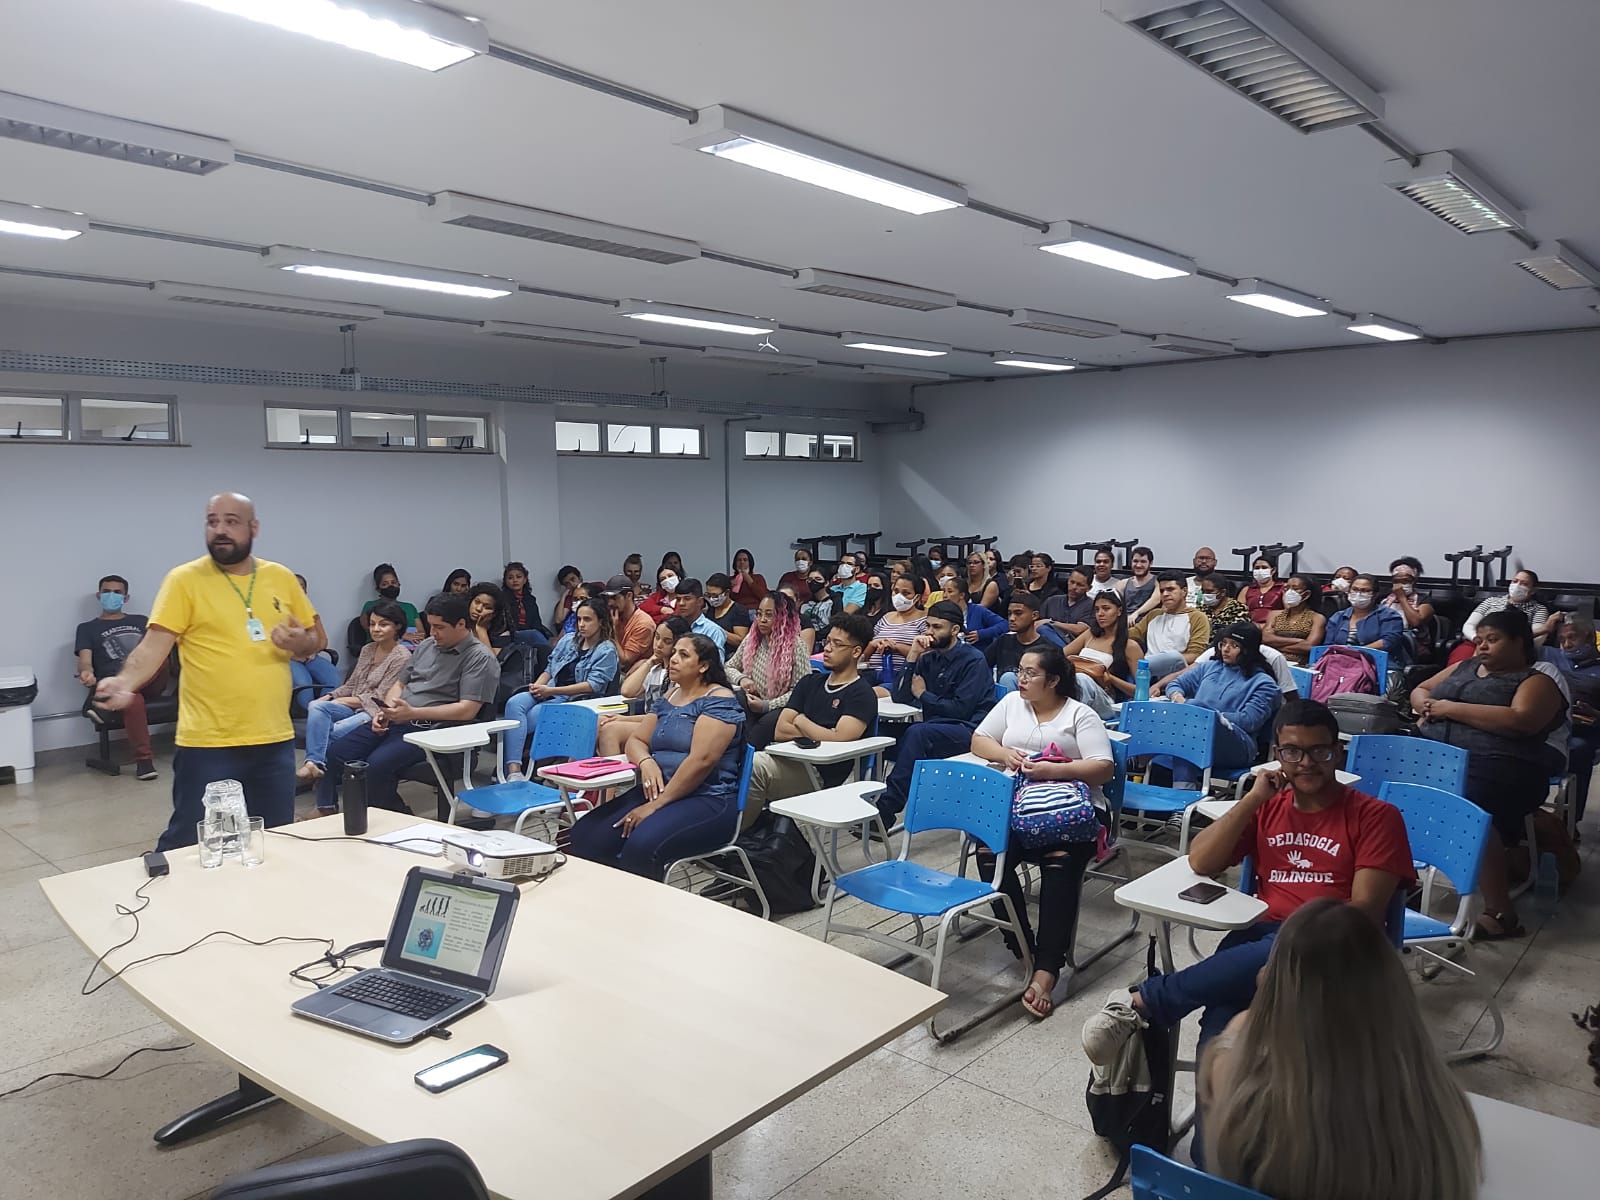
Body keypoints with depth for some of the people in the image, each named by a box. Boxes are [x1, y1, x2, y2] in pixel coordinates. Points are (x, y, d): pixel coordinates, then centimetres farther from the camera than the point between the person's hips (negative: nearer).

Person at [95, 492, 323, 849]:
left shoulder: (282, 577, 8)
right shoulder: (184, 579, -4)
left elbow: (316, 639, 15)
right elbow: (153, 646, -11)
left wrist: (302, 643, -8)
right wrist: (124, 682, -30)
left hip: (275, 740, 4)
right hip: (208, 744, -4)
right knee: (190, 845, 4)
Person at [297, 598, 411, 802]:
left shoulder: (402, 657, -7)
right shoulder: (367, 650, 19)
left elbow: (380, 697, -10)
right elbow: (350, 685, 21)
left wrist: (344, 701, -10)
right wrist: (328, 698, 3)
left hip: (375, 712, -7)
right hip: (354, 707, 7)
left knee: (332, 732, -30)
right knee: (316, 707, -23)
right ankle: (314, 763, -37)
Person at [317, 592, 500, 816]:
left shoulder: (480, 658, -8)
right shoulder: (427, 646, 17)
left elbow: (467, 710, -16)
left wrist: (412, 712, -19)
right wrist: (385, 711, 2)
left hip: (429, 729, -8)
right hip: (394, 721, 8)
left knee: (377, 765, -29)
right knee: (334, 753, -6)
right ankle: (326, 811, 8)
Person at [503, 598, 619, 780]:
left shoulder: (606, 651, -2)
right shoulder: (569, 639, 18)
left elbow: (594, 685, -13)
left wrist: (551, 690, -16)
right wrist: (537, 686, -3)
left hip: (575, 700, -6)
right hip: (549, 693, 6)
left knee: (523, 721, -27)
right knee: (515, 703, -26)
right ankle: (513, 770, -35)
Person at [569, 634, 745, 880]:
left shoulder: (718, 701, -8)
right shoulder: (668, 698, 17)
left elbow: (702, 760, -19)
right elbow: (636, 740, 17)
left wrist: (655, 805, -19)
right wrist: (646, 762, -8)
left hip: (708, 800, -8)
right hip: (657, 792, 8)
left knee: (642, 845, -35)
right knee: (585, 834, -13)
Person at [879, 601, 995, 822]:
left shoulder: (973, 660, -6)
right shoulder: (929, 658, 13)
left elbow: (961, 709, -15)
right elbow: (900, 697, 5)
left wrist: (923, 694, -3)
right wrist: (913, 656, -3)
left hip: (968, 730, -6)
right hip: (935, 728, 6)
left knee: (917, 733, -34)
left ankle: (887, 807, -34)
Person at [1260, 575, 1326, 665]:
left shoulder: (1317, 618, 8)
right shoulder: (1275, 615, 18)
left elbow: (1308, 646, -8)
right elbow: (1265, 638, 0)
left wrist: (1275, 644, -1)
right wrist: (1297, 641, -7)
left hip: (1299, 665, -3)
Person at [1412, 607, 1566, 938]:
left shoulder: (1537, 682, 5)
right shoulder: (1465, 667, 25)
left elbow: (1521, 721, -13)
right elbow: (1420, 690, 28)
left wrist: (1452, 708, -11)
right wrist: (1427, 705, 2)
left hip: (1497, 766, -7)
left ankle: (1501, 913, -28)